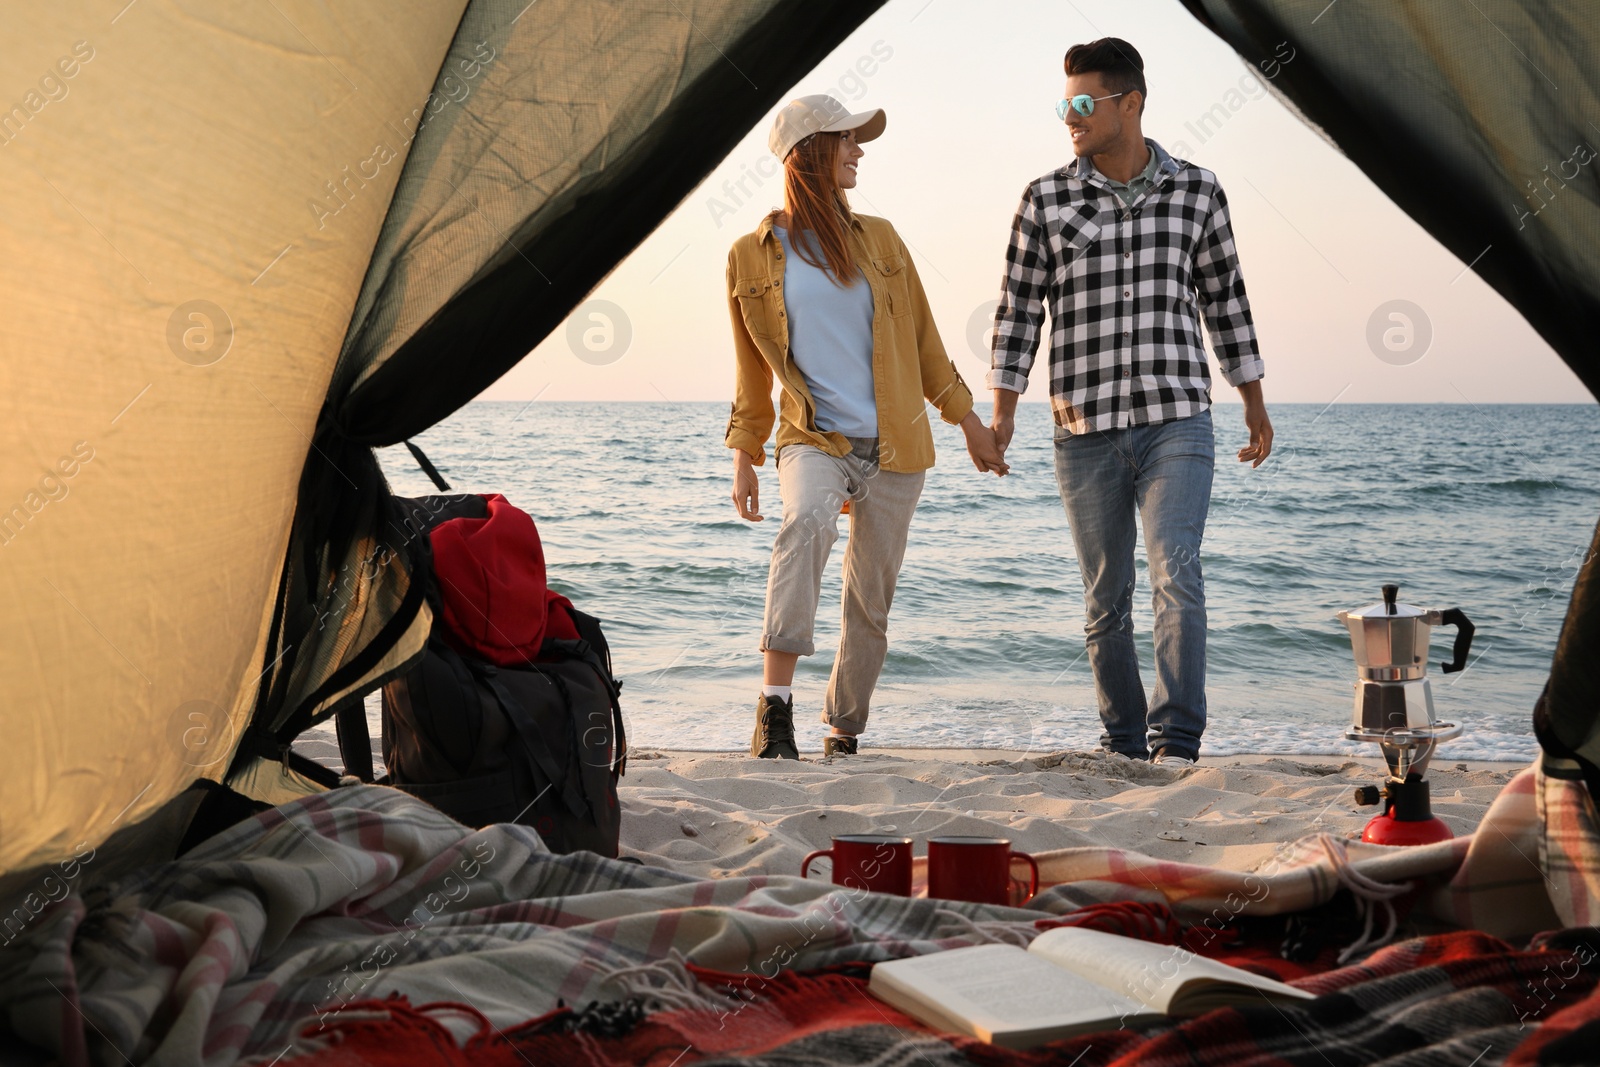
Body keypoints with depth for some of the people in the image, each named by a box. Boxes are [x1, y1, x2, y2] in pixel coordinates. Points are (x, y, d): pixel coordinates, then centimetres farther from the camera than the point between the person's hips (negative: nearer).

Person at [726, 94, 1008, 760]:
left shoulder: (878, 238, 10)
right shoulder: (753, 254, 4)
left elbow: (922, 338, 16)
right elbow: (752, 369, 10)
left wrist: (967, 418, 16)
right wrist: (744, 457, 8)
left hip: (895, 445, 3)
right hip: (813, 438, -3)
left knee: (872, 596, 6)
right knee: (806, 522, -34)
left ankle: (843, 734, 22)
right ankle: (774, 708, -35)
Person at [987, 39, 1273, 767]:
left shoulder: (1195, 191, 4)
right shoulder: (1046, 200, 3)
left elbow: (1225, 299, 11)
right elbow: (1019, 309, 5)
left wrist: (1254, 404, 14)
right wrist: (1002, 413, -1)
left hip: (1177, 424, -1)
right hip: (1085, 433, 1)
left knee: (1176, 576, -15)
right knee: (1104, 599, 7)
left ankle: (1177, 741, -10)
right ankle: (1123, 742, 20)